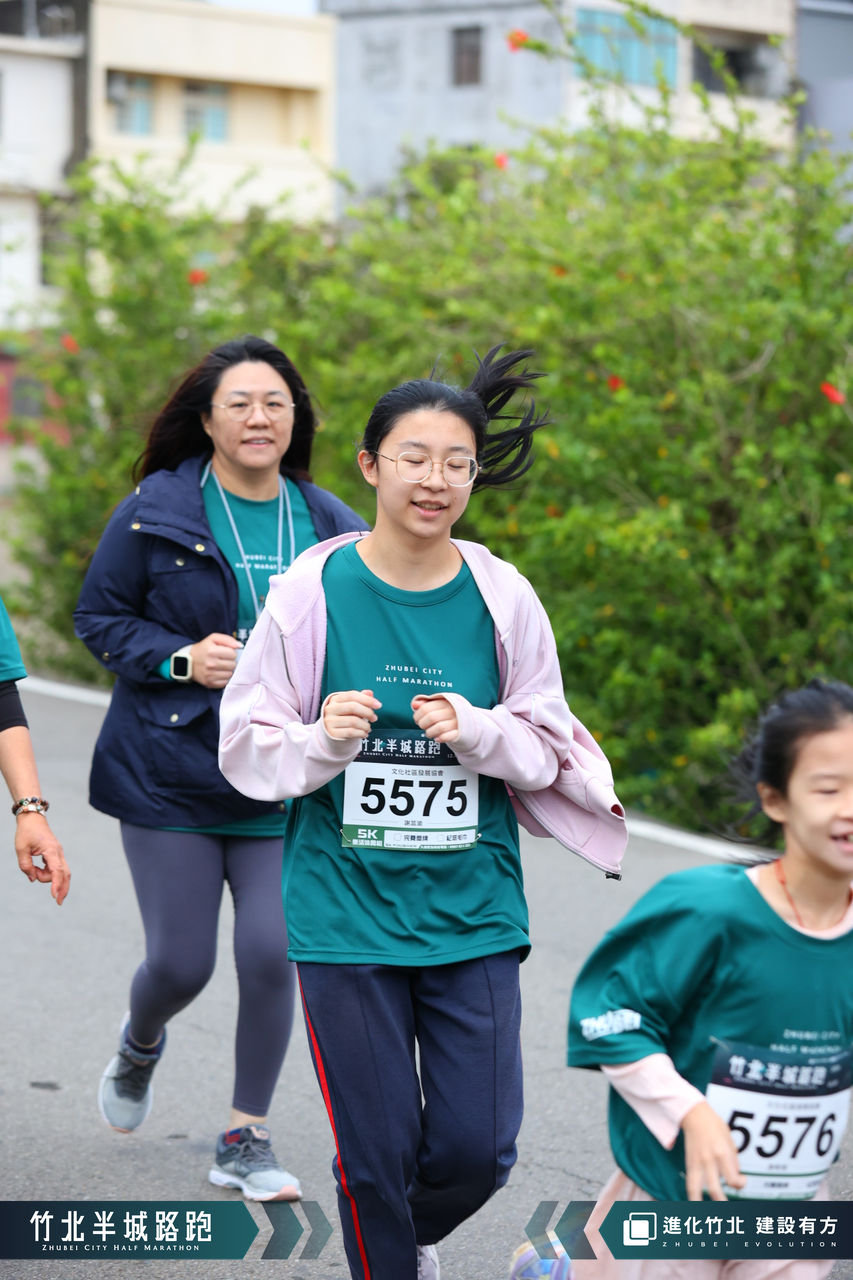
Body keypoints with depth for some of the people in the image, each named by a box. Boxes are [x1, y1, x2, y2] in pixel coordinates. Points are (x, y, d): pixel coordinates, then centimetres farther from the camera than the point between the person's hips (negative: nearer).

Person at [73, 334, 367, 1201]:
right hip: (168, 774, -2)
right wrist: (183, 659, -16)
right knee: (181, 962, 3)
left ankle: (245, 1140, 11)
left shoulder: (330, 527, 2)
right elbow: (98, 617, -1)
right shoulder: (155, 512, -6)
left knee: (271, 955, -7)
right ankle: (139, 1044, 41)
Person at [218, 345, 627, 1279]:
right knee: (377, 1152, 1)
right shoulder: (314, 590, -5)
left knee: (478, 1148, 2)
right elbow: (245, 746, 0)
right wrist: (324, 741, -20)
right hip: (347, 911, -2)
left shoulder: (502, 598, 0)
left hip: (472, 911, 2)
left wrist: (479, 732, -13)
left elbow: (548, 748, 7)